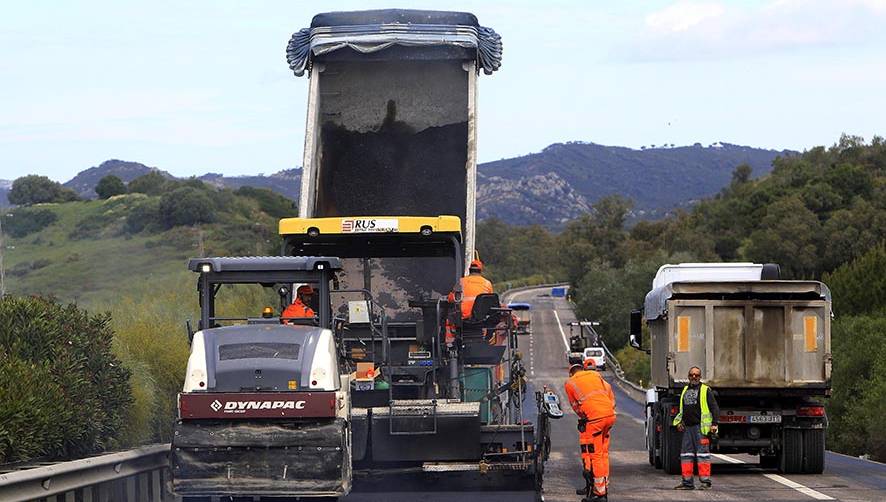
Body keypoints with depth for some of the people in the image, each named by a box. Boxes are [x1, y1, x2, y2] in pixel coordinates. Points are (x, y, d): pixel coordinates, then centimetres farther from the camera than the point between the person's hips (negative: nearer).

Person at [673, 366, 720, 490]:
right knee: (686, 454, 6)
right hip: (687, 428, 7)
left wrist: (714, 423, -16)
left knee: (702, 453, -8)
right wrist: (679, 422, 13)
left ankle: (705, 481, -7)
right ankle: (687, 482, 10)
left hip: (701, 427, -7)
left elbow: (715, 408, -6)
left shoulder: (706, 390, -1)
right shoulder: (685, 390, 20)